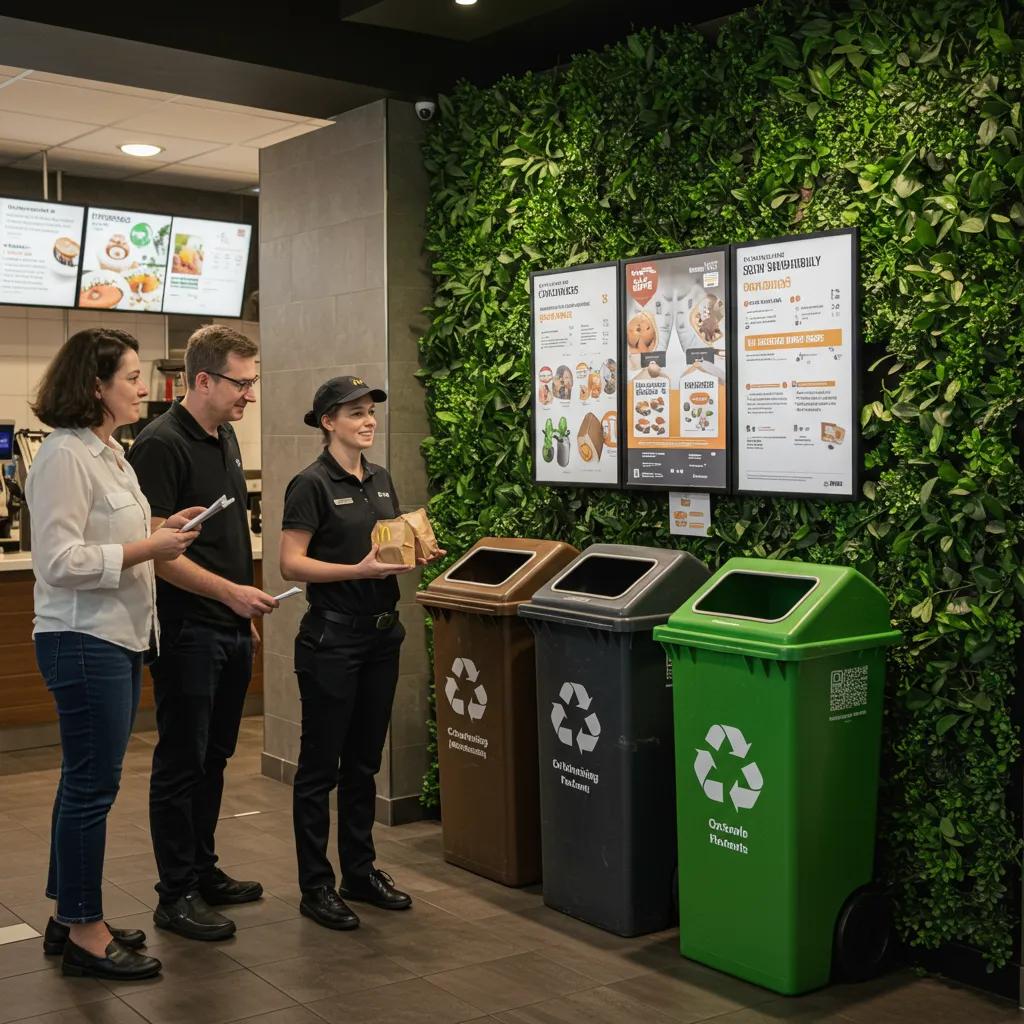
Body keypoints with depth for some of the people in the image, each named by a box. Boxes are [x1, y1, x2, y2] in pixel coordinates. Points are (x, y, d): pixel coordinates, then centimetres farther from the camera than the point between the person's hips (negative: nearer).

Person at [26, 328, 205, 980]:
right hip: (83, 640, -10)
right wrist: (148, 549, -20)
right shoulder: (65, 457, -16)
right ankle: (84, 935, 10)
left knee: (88, 781, 15)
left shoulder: (111, 453, 14)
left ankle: (72, 917, 27)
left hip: (119, 638, 10)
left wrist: (163, 533, 6)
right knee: (93, 785, -2)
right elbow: (59, 560, -22)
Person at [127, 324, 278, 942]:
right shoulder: (162, 445, -15)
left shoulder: (226, 438, 12)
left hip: (231, 630, 8)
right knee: (181, 763, 1)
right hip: (188, 631, -8)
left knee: (213, 758, 17)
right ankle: (176, 895, 11)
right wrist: (228, 591, -25)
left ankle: (204, 871, 29)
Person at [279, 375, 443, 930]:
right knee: (321, 764, 2)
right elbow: (291, 563, -16)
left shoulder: (381, 480, 12)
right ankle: (315, 886, 11)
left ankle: (360, 871, 26)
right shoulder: (312, 484, -10)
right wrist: (360, 570, -25)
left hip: (381, 633, 7)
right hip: (332, 636, -7)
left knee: (364, 761, 15)